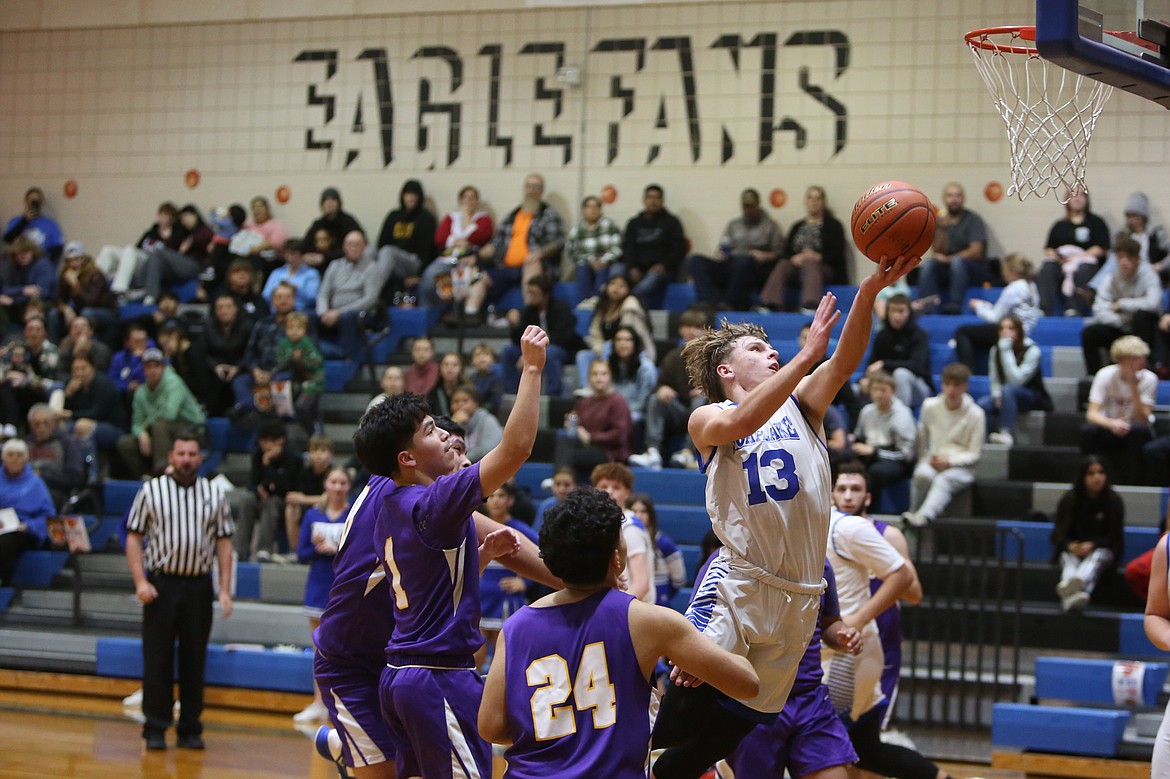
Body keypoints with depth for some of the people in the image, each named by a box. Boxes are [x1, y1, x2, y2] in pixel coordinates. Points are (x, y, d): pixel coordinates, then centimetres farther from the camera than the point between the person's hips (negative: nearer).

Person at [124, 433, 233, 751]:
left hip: (199, 586, 2)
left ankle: (190, 728, 12)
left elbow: (224, 543, 8)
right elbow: (134, 538, 2)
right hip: (161, 584, -2)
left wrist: (225, 590, 1)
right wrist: (140, 582, -10)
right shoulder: (151, 491, 2)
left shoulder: (214, 495, 8)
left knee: (195, 660, 5)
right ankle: (155, 729, 5)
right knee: (157, 659, -1)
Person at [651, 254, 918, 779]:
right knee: (686, 709, -15)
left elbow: (845, 361, -4)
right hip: (737, 583, -4)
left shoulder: (800, 405, 14)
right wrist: (806, 353, -26)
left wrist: (870, 290, -20)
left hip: (798, 595, 4)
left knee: (735, 726, 9)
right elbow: (741, 422, -20)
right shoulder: (706, 420, 4)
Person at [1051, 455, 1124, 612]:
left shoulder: (1114, 501, -2)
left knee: (1096, 558, -36)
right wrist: (1070, 545, -24)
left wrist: (1092, 545, -24)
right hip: (1072, 549, 1)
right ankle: (1071, 593, -72)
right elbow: (1058, 533, 1)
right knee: (1070, 559, -35)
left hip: (1102, 549, -1)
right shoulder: (1069, 500, 1)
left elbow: (1115, 536, -3)